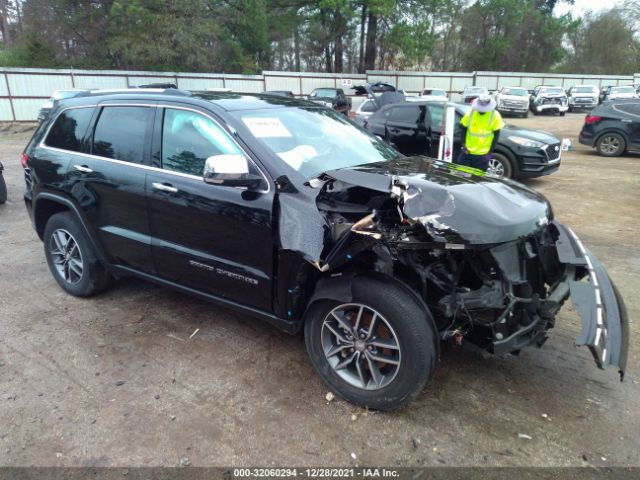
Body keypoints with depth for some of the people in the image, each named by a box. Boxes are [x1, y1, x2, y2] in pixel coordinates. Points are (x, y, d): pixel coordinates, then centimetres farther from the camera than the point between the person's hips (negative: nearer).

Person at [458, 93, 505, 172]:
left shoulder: (495, 116, -9)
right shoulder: (470, 113, -5)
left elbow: (496, 134, -3)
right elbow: (463, 129, 7)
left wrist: (490, 151, -7)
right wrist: (463, 145, -1)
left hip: (483, 154, -2)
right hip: (467, 151, 2)